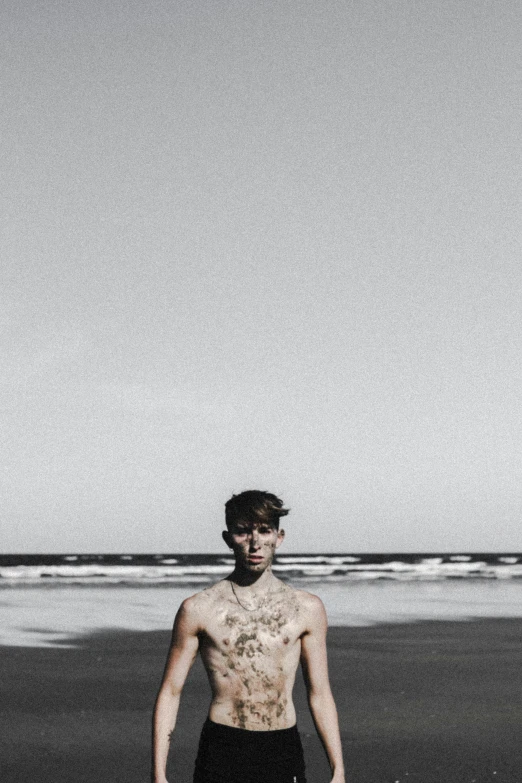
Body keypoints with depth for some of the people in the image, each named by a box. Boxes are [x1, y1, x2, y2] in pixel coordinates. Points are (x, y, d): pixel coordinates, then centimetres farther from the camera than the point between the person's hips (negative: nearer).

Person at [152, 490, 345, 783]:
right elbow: (170, 692, 3)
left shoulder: (307, 608, 5)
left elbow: (320, 695, 10)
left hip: (284, 751, 2)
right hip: (221, 753, -2)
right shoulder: (199, 609, 0)